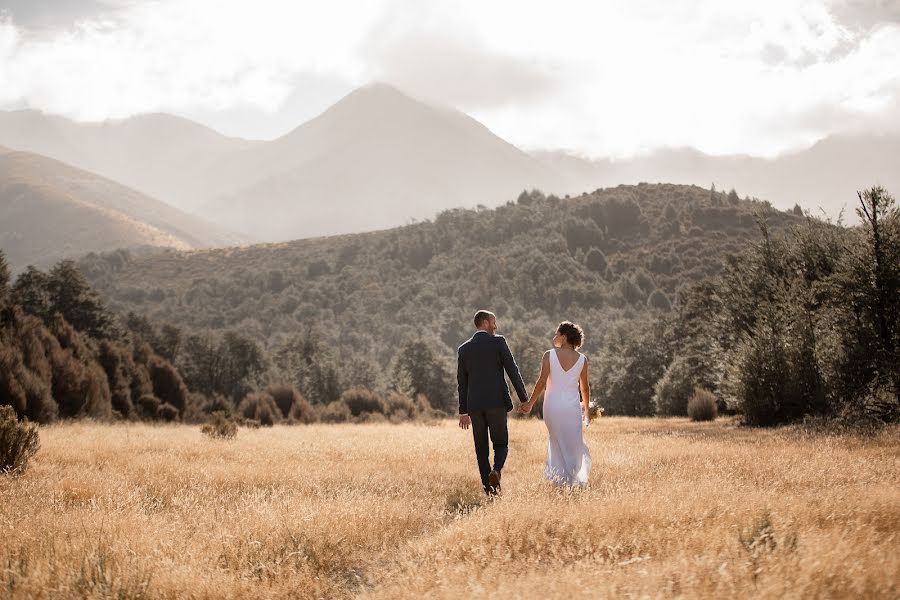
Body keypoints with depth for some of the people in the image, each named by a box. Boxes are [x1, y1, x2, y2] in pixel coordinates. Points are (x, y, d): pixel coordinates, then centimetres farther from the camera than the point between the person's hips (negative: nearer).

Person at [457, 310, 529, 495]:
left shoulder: (464, 349, 10)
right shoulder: (498, 342, 0)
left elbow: (462, 382, 12)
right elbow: (512, 370, -4)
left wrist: (463, 411, 17)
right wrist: (523, 398, 2)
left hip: (474, 405, 3)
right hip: (497, 401, -3)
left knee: (481, 448, 9)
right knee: (501, 444, 8)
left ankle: (488, 488, 3)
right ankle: (496, 470, -21)